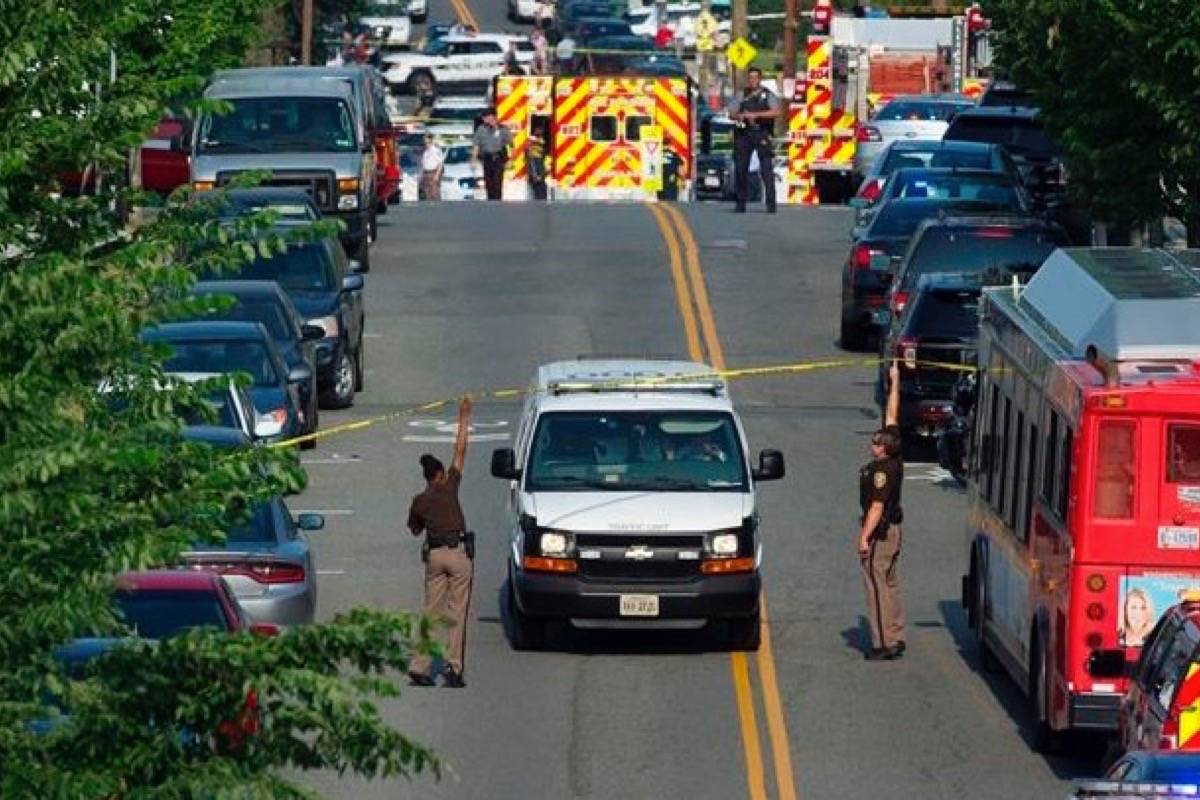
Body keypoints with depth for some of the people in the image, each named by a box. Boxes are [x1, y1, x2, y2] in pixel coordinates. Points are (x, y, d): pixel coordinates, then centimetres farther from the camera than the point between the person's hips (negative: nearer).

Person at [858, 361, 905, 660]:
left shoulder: (881, 471, -21)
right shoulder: (894, 459, 3)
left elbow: (877, 506, -25)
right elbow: (892, 417, 12)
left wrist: (865, 537, -26)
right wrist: (894, 383, 18)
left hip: (880, 532, -10)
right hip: (893, 529, 10)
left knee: (877, 588, -6)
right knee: (890, 585, 15)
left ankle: (884, 644, -7)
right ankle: (895, 638, 19)